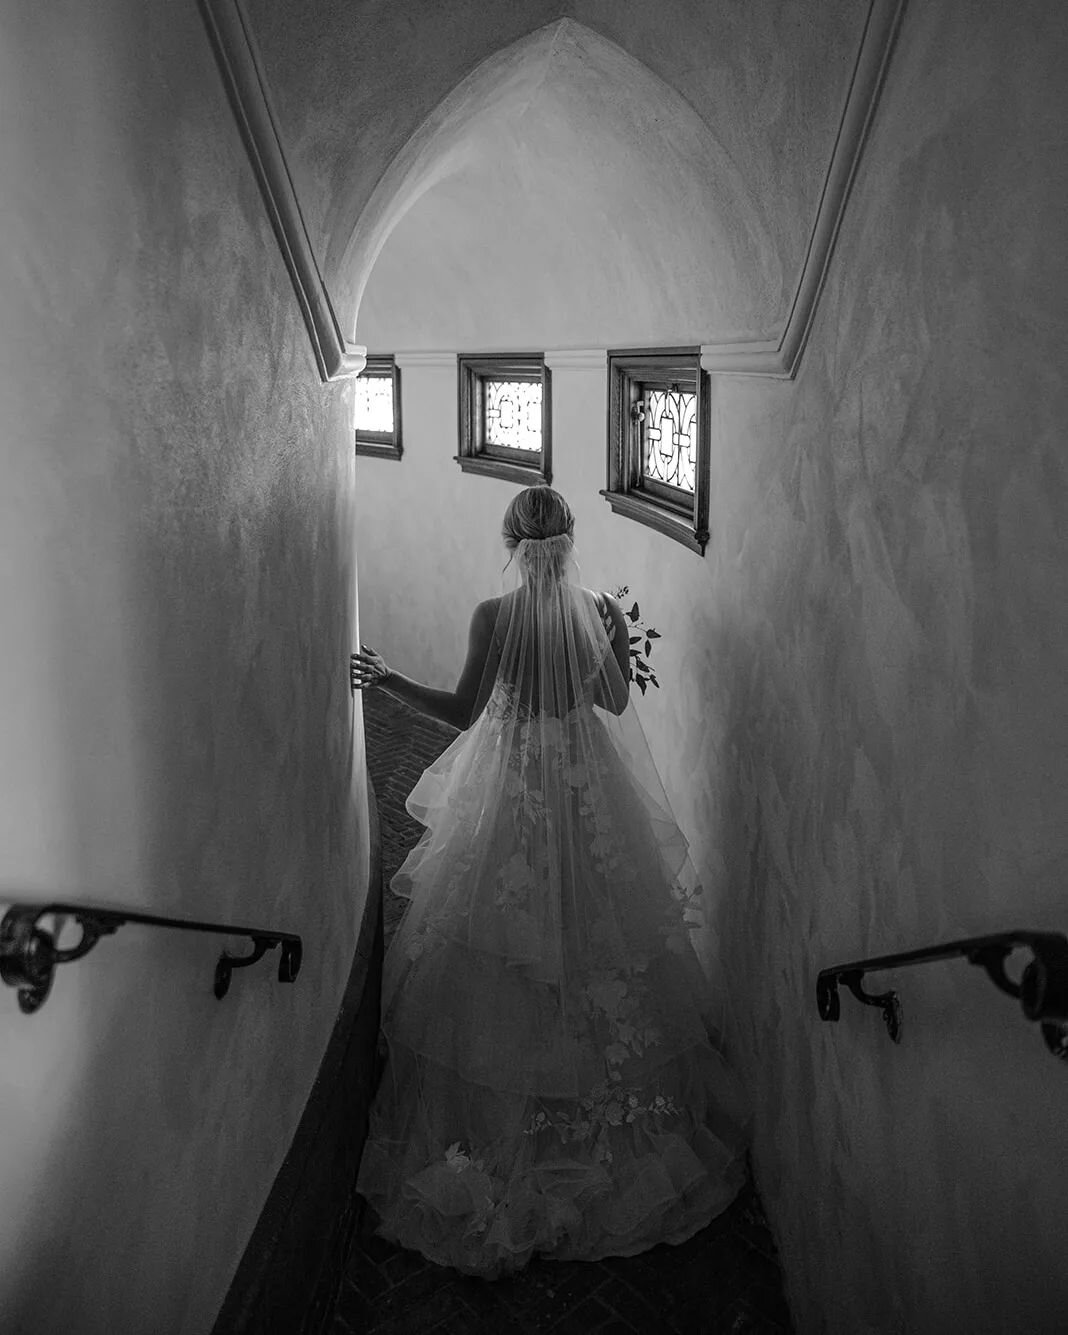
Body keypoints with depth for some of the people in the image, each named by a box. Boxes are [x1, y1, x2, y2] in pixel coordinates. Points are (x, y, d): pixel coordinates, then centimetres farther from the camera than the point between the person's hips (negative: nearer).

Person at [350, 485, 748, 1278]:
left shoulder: (494, 616, -16)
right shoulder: (596, 610, -7)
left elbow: (463, 711, -13)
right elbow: (617, 705, 1)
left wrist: (388, 680, -5)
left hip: (510, 785, -3)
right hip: (585, 783, 3)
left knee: (502, 932, 11)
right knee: (593, 925, 17)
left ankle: (502, 1106, 25)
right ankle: (608, 1088, 33)